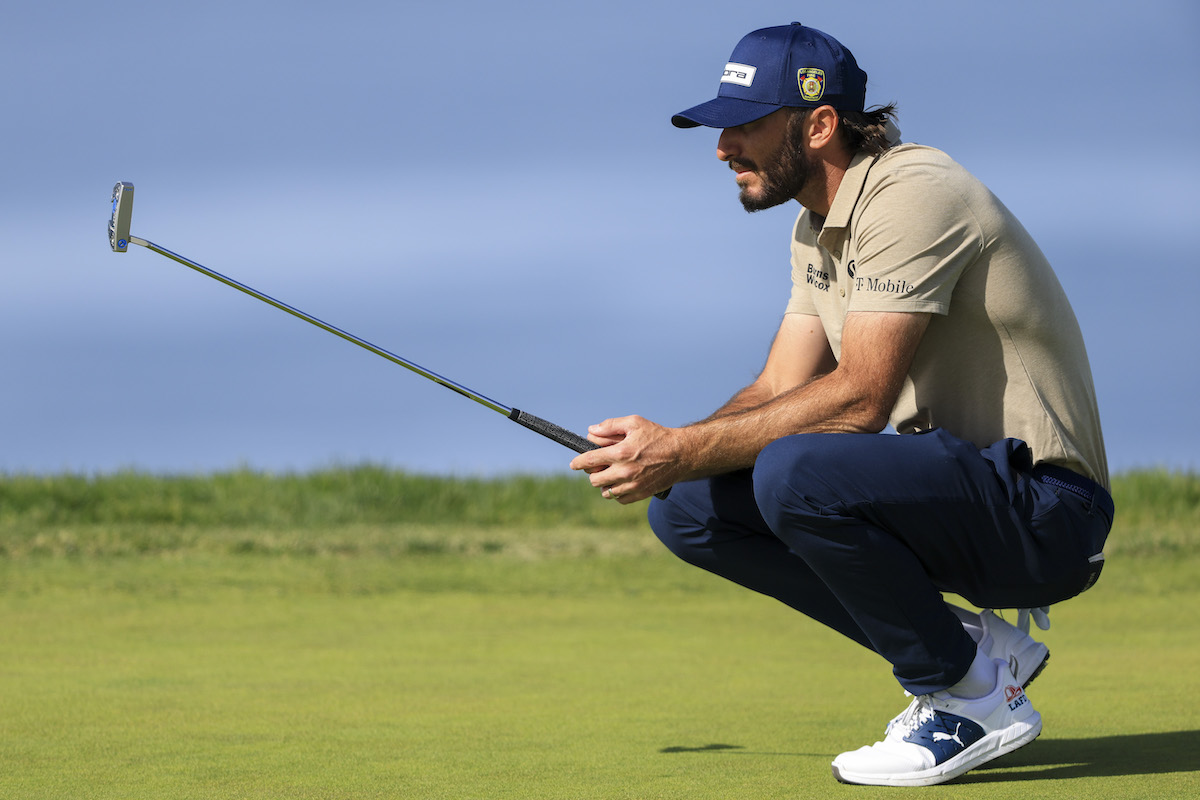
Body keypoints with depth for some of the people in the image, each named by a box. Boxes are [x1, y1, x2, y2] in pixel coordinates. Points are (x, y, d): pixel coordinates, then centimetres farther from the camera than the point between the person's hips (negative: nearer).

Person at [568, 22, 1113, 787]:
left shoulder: (912, 194, -18)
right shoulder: (818, 226, 13)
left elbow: (859, 398, -26)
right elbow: (780, 390, 9)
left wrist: (682, 450, -24)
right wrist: (658, 452, -10)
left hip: (1043, 507, -10)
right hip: (947, 482, 10)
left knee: (796, 472, -33)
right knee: (688, 508, 0)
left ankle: (973, 698, -12)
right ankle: (968, 645, 4)